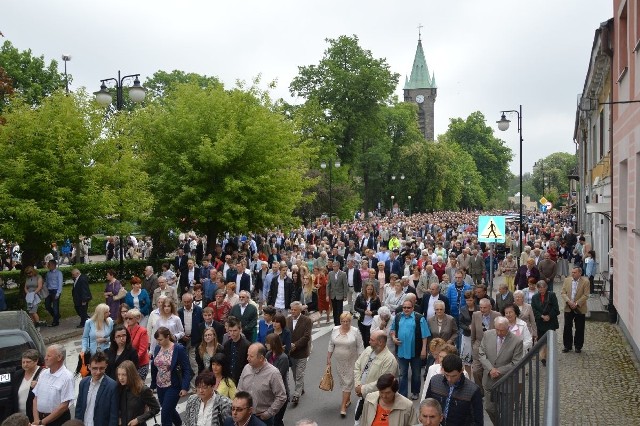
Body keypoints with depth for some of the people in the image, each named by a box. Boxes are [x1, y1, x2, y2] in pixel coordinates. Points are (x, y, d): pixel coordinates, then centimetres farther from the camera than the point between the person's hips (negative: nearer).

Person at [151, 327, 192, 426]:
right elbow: (154, 368, 11)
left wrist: (185, 387, -20)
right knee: (169, 411, 20)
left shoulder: (179, 349, -15)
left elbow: (187, 370, -14)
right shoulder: (157, 348, 3)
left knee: (165, 414, -8)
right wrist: (153, 385, 11)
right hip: (160, 386, 6)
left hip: (173, 386, -6)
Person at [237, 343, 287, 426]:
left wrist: (268, 414, -11)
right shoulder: (246, 368, -1)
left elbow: (281, 397, -14)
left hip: (263, 418, -4)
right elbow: (239, 390, 11)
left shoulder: (273, 373, -17)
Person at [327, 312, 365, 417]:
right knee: (342, 381, 14)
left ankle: (343, 406, -2)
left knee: (348, 382, -4)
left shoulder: (355, 331, -12)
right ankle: (348, 399, 31)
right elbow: (331, 345, 5)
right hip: (338, 361, 4)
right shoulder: (335, 330, -2)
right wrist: (328, 358, 6)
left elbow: (360, 347, -8)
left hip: (351, 362, -4)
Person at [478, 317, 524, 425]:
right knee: (489, 408, 15)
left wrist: (499, 371, -17)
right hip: (489, 380, 3)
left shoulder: (517, 341, -15)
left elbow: (515, 363, -12)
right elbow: (481, 354, -2)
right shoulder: (487, 335, -5)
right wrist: (491, 369, -16)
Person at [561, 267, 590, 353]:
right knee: (567, 327, 5)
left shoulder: (585, 281, -8)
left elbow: (585, 295, -11)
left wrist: (576, 303, -18)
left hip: (580, 309, -3)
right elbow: (563, 293, 1)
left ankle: (578, 346, 20)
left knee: (579, 329, 7)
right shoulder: (567, 280, 3)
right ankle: (567, 345, 17)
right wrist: (568, 301, -15)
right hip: (568, 308, 3)